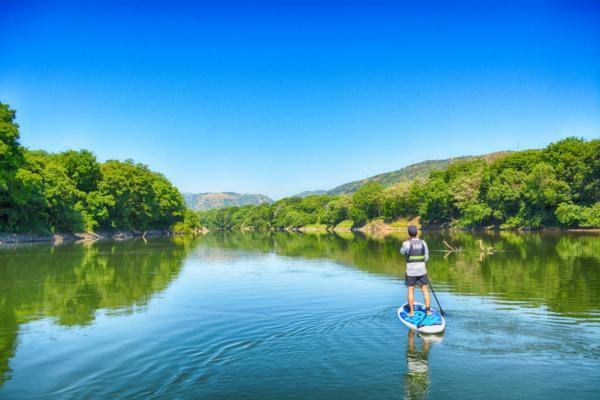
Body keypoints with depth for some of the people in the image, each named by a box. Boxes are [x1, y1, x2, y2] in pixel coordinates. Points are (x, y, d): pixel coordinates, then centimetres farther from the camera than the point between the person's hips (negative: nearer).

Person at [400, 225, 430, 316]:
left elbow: (402, 252, 9)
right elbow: (426, 257, 5)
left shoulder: (406, 243, -13)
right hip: (422, 271, 2)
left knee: (411, 291, 8)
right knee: (425, 291, 13)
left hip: (411, 272, -2)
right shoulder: (423, 242, -2)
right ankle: (428, 311, 15)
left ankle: (412, 312, 11)